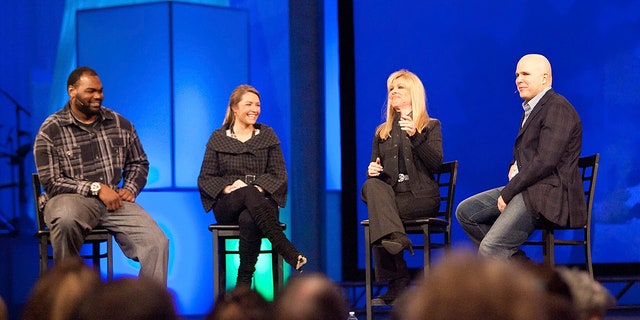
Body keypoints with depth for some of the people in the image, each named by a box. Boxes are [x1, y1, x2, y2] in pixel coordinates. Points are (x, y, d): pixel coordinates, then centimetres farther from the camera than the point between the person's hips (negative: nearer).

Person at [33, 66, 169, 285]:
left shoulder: (121, 124, 13)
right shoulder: (50, 131, -1)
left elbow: (139, 163, 25)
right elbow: (51, 182, -6)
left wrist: (130, 189, 3)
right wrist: (96, 188, -13)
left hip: (115, 201, 4)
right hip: (72, 200, -3)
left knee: (157, 242, -21)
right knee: (65, 218, -41)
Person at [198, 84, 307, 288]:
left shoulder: (267, 135, 15)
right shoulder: (218, 138, 12)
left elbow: (279, 175, 8)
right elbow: (205, 179, 8)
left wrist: (260, 188, -13)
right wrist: (227, 188, -12)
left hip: (261, 203, 1)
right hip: (228, 206, 0)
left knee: (249, 220, -39)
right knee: (248, 193, -39)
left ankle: (244, 284, -37)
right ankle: (289, 253, -47)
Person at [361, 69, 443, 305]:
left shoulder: (430, 126, 11)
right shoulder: (382, 132, 23)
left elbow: (436, 163, -6)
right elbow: (375, 171, 20)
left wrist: (415, 136, -19)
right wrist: (372, 169, -6)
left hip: (421, 197, -4)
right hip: (390, 194, 4)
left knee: (377, 212, -32)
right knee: (371, 186, -33)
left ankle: (396, 281, -34)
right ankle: (395, 238, -46)